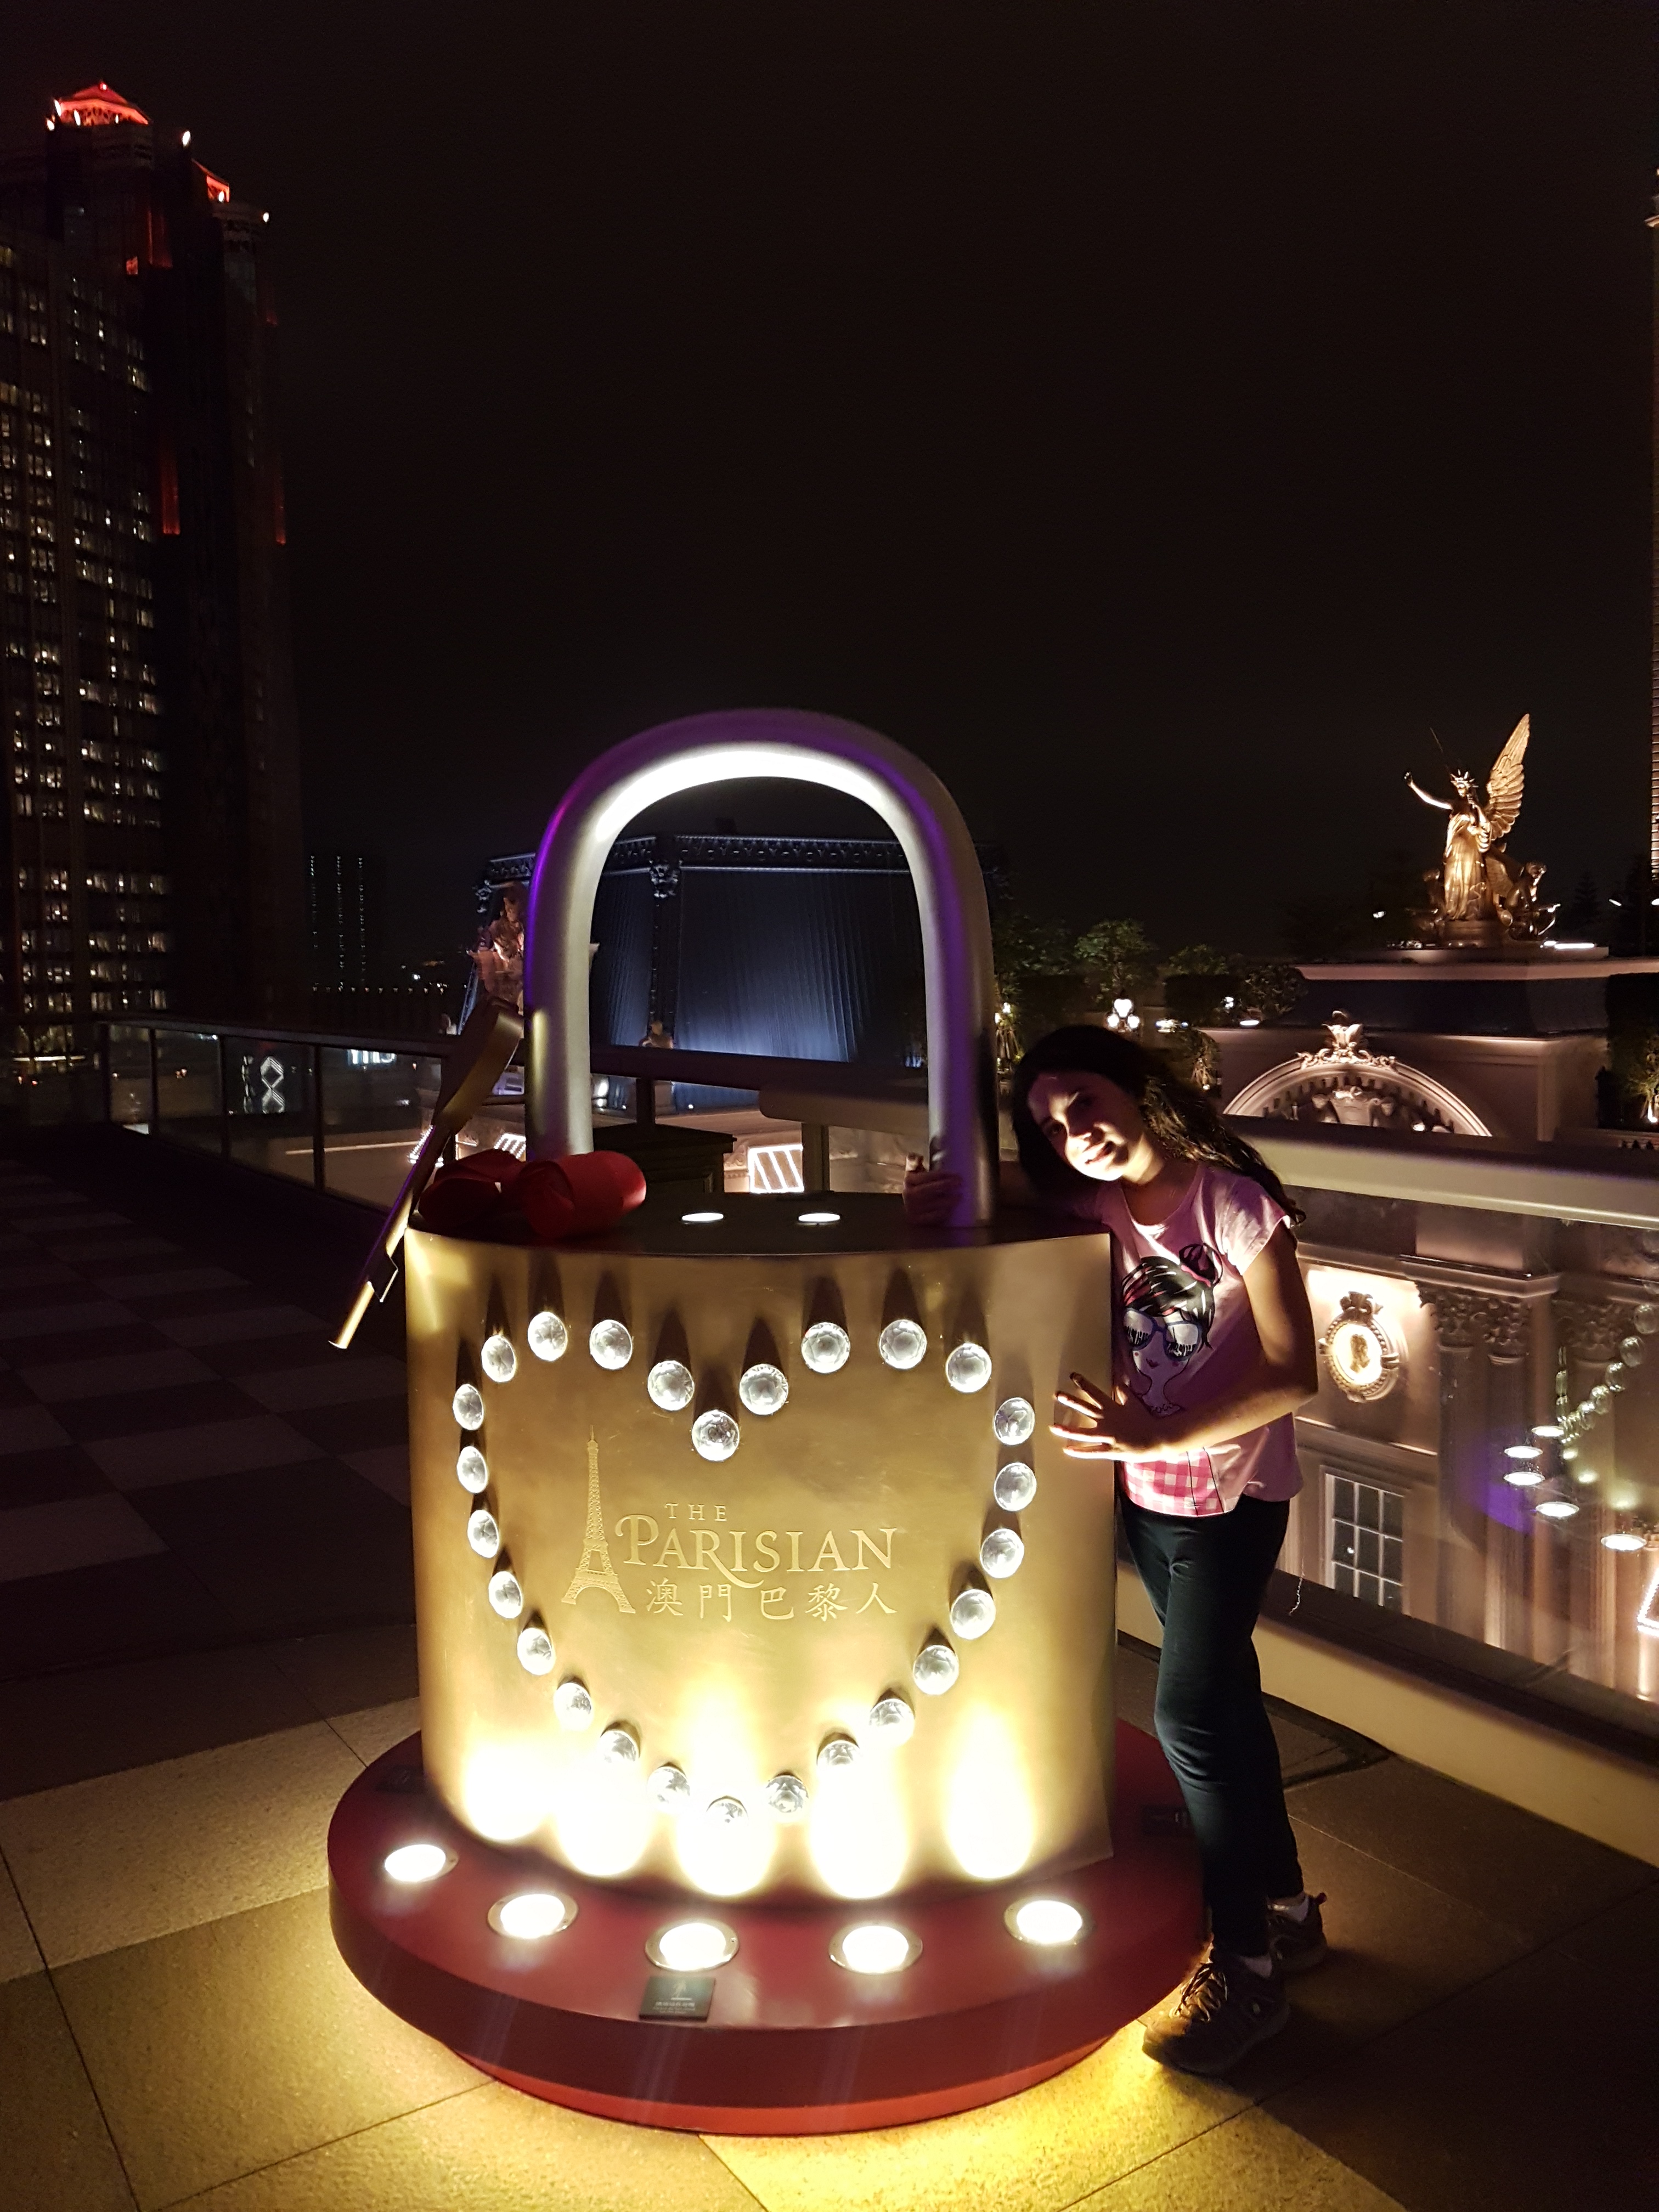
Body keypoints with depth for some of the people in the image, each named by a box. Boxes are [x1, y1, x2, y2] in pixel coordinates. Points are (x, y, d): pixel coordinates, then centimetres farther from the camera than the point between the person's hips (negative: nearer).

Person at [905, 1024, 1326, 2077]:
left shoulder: (1233, 1201, -18)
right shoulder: (1095, 1201, -3)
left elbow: (1292, 1374, -20)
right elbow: (1007, 1183, 16)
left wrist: (1159, 1436, -26)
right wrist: (944, 1187, -7)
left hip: (1230, 1496, -6)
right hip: (1146, 1489, 6)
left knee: (1193, 1713, -6)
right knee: (1223, 1698, 17)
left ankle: (1246, 1970, 11)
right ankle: (1285, 1910, 35)